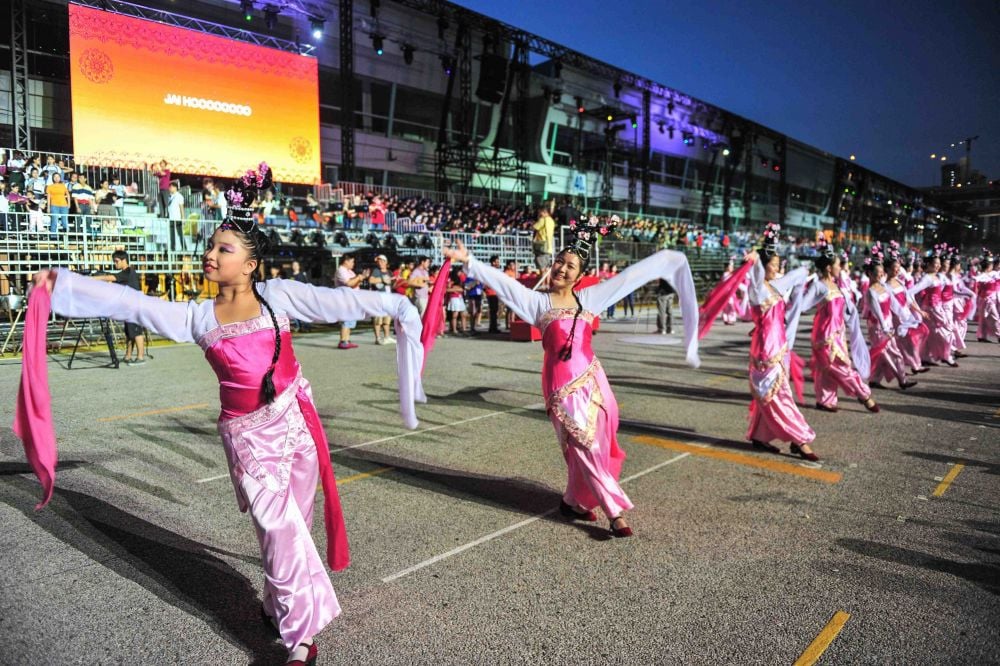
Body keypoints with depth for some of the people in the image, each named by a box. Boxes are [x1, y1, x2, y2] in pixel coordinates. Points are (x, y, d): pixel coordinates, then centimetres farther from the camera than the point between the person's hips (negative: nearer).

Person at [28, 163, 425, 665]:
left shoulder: (278, 295, -1)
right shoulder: (198, 318, 3)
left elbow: (337, 300, -8)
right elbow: (130, 303, 3)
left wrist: (392, 304, -13)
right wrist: (63, 282, 2)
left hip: (297, 421, 1)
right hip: (249, 435, 0)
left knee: (292, 524, 12)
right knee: (280, 528, -5)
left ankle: (280, 605, 35)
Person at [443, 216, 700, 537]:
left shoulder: (588, 298, 10)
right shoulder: (538, 302, -1)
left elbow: (628, 277, 14)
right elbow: (502, 281, -10)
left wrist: (665, 259, 19)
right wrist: (468, 260, -20)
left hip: (591, 378, 5)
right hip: (562, 383, -4)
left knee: (594, 445, 9)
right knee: (585, 447, 1)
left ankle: (574, 501, 29)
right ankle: (616, 511, 8)